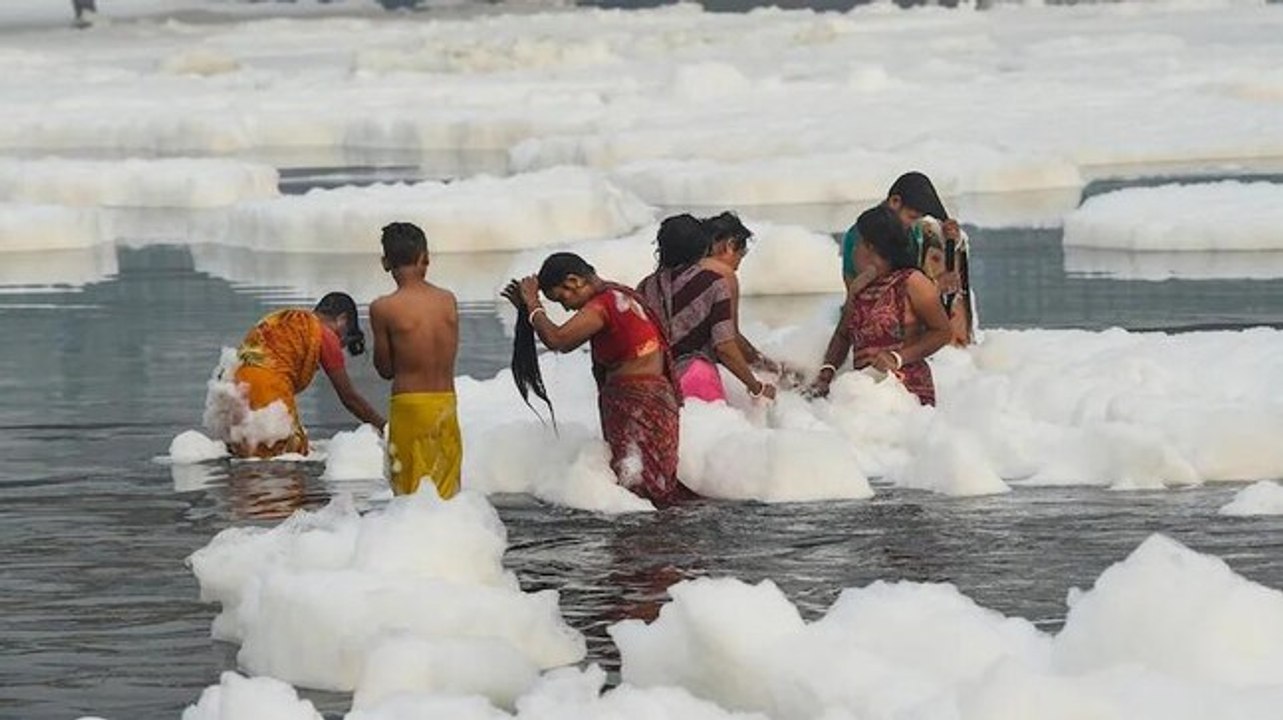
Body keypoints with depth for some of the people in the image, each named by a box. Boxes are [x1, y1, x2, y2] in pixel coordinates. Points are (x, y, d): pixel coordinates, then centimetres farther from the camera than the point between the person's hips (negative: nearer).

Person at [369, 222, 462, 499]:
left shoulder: (383, 309, -10)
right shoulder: (448, 301, 1)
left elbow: (385, 369, -2)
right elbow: (450, 354, 11)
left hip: (409, 405, -4)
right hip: (447, 404, 4)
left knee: (411, 496, 2)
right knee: (445, 493, 12)